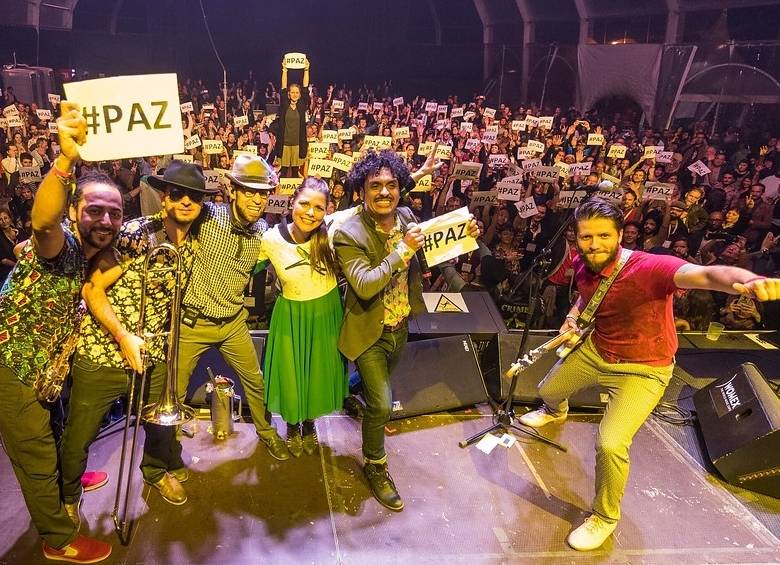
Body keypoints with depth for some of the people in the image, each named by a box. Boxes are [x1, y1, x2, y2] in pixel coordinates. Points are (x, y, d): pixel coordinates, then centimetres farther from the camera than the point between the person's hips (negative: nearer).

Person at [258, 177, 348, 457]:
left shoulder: (332, 232, -21)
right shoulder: (271, 239, -21)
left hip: (326, 314, 1)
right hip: (291, 315, -1)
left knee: (319, 373, 20)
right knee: (291, 374, 16)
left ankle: (309, 423, 50)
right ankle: (292, 426, 47)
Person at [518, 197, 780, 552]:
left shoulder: (649, 268, -34)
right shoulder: (583, 266, -13)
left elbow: (705, 274, -55)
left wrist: (748, 280, -76)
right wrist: (573, 317, -7)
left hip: (643, 370, -6)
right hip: (595, 350, 7)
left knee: (610, 444, -22)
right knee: (548, 390, 25)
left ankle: (606, 517, 9)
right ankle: (556, 412, 67)